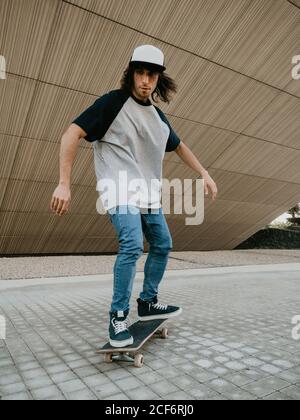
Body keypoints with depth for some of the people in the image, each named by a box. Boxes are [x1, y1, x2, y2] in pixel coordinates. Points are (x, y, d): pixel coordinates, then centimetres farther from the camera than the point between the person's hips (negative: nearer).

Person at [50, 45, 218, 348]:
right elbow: (73, 133, -14)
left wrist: (204, 174, 19)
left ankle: (148, 303, 27)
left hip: (148, 193, 8)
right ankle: (118, 317, -6)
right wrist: (64, 183, -22)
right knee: (132, 245, -25)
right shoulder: (114, 102, -7)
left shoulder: (158, 117, 13)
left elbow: (178, 146, 27)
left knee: (162, 246, 10)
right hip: (120, 188, -8)